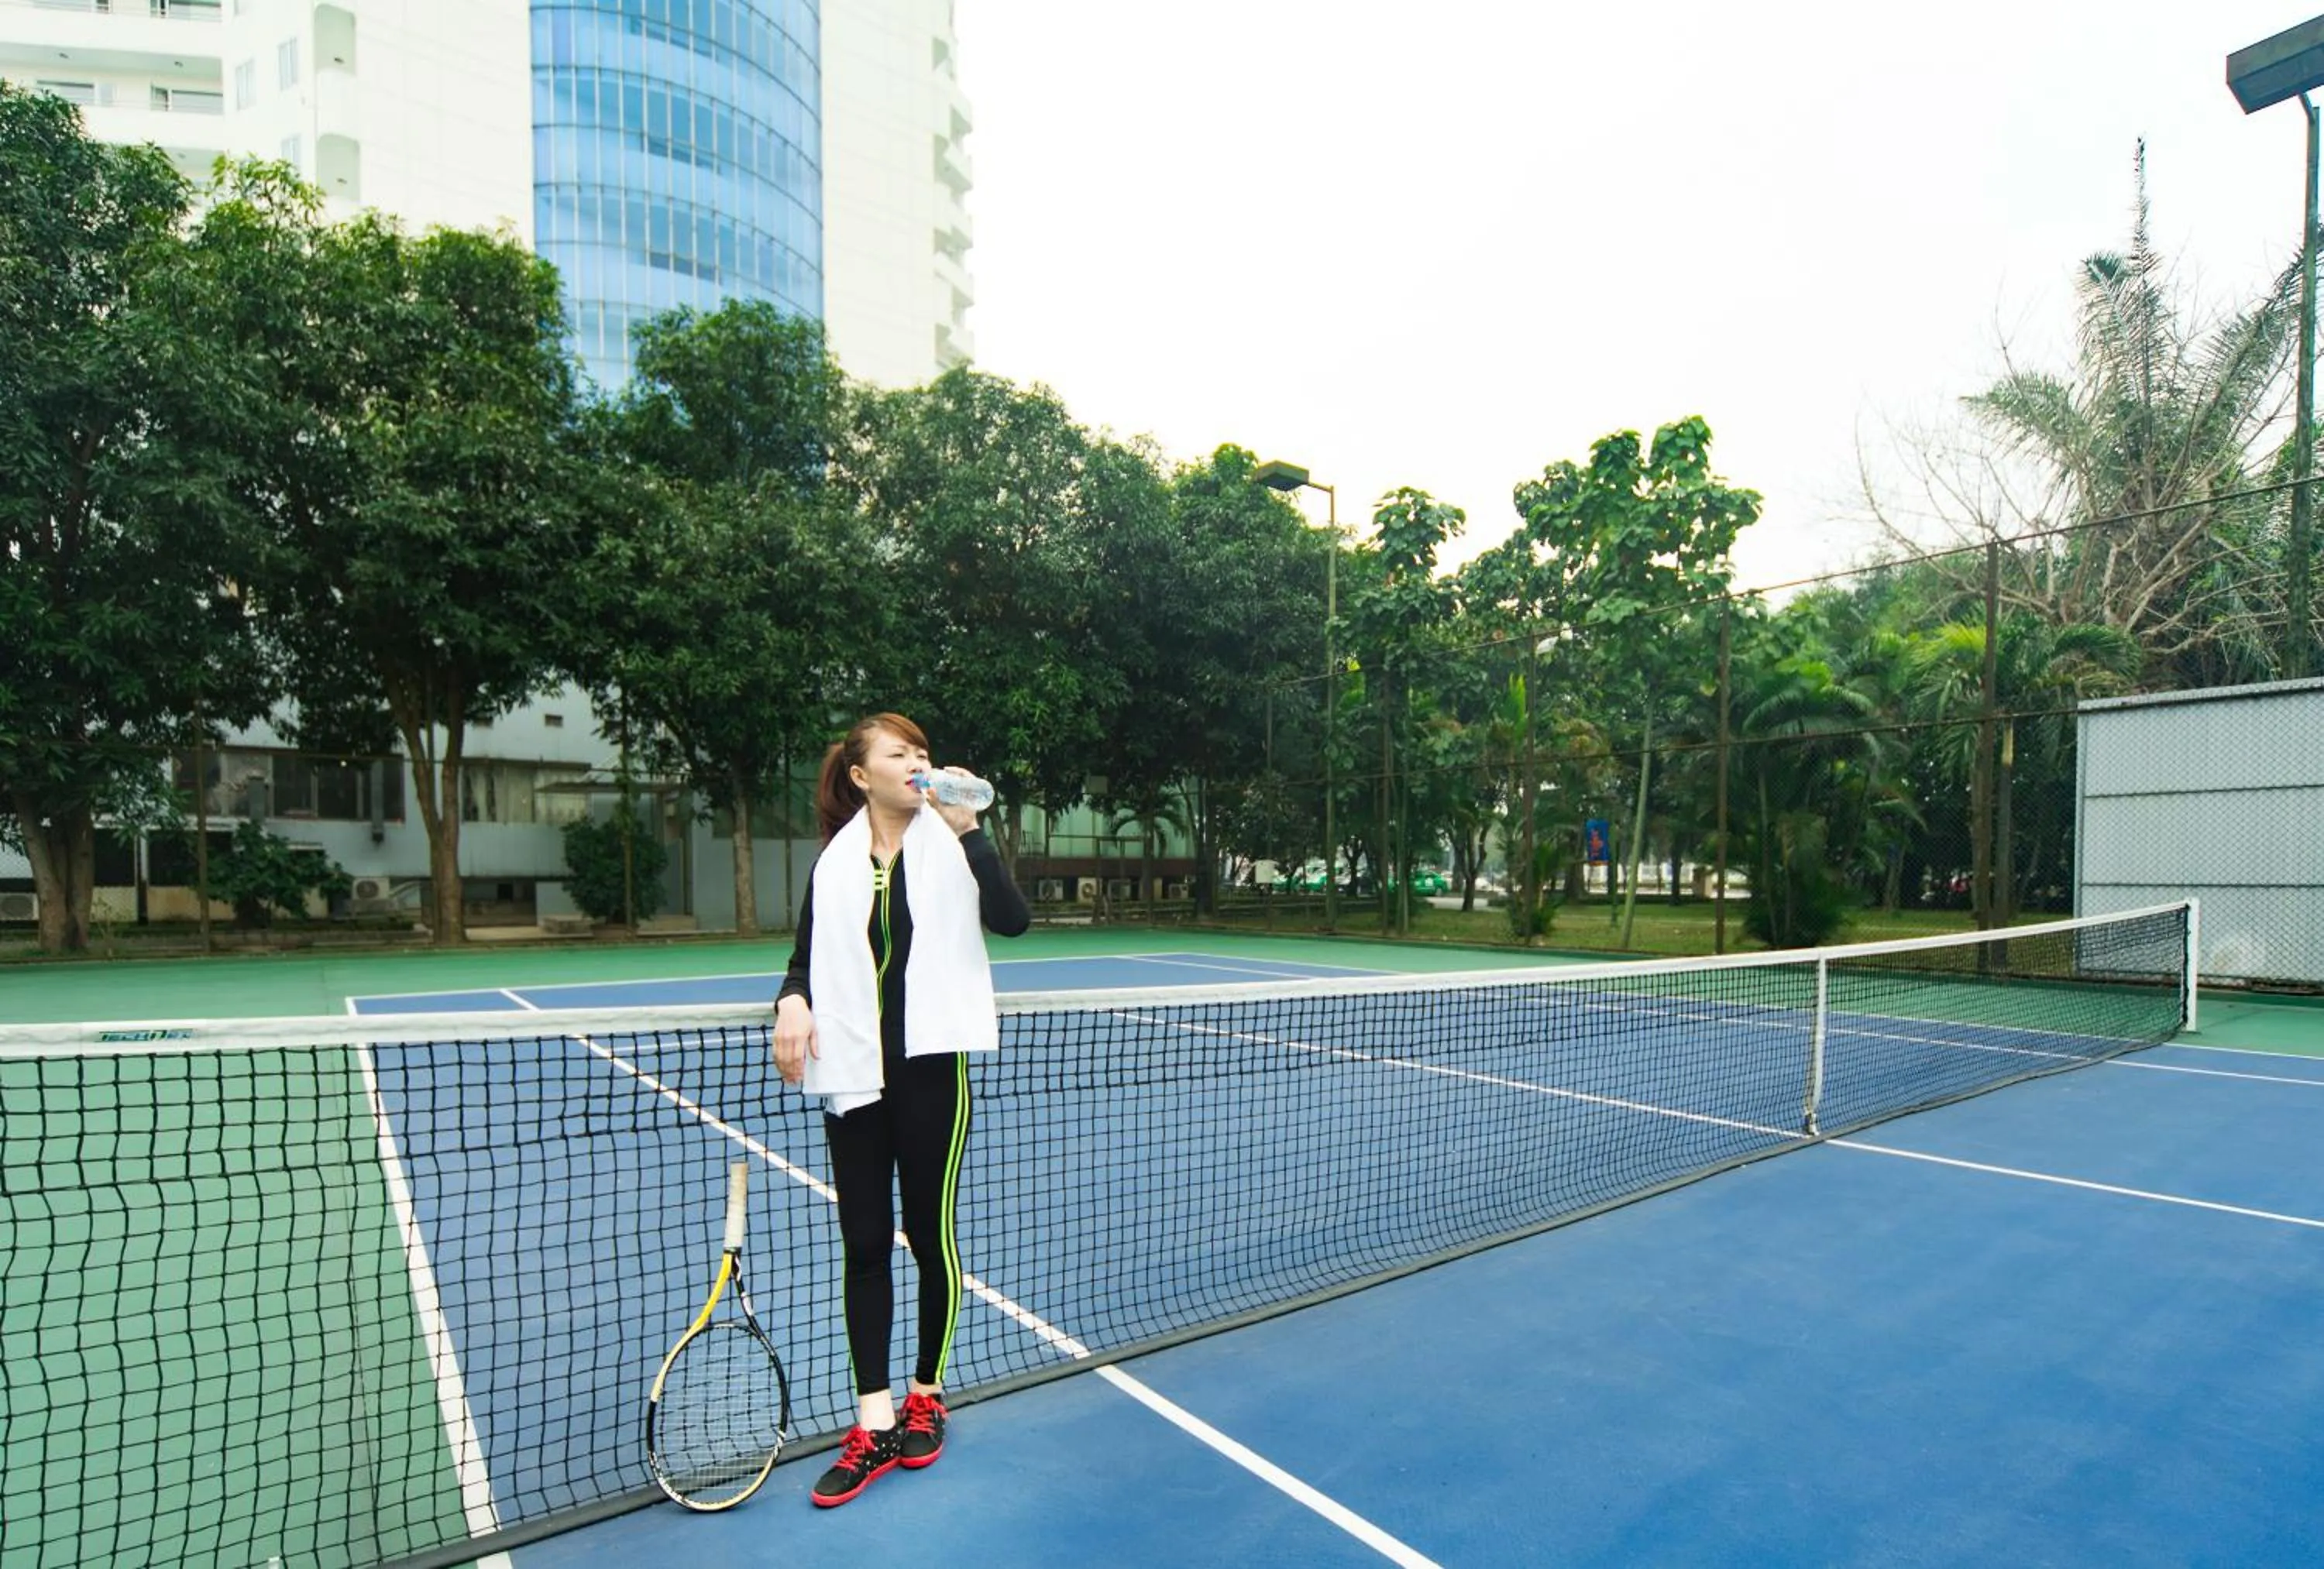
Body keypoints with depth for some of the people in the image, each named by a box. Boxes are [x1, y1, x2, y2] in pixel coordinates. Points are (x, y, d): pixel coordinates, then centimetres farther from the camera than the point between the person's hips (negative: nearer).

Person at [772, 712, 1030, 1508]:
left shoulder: (949, 843, -3)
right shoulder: (835, 861, 5)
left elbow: (1012, 919, -16)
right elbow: (807, 955, 11)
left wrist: (969, 830, -23)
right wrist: (793, 1002, -10)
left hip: (930, 1065, -2)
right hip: (854, 1071, 3)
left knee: (930, 1234, 10)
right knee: (864, 1242, 9)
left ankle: (926, 1394, 33)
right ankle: (875, 1424, 23)